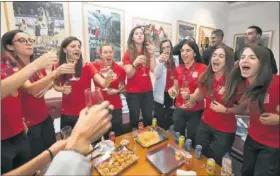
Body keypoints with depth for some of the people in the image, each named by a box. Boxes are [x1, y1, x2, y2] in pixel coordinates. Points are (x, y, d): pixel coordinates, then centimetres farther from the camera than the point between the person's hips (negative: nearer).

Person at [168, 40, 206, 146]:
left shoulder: (203, 68, -11)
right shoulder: (178, 69, 3)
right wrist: (172, 90, -9)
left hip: (196, 111, -4)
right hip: (179, 109, 4)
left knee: (192, 140, 11)